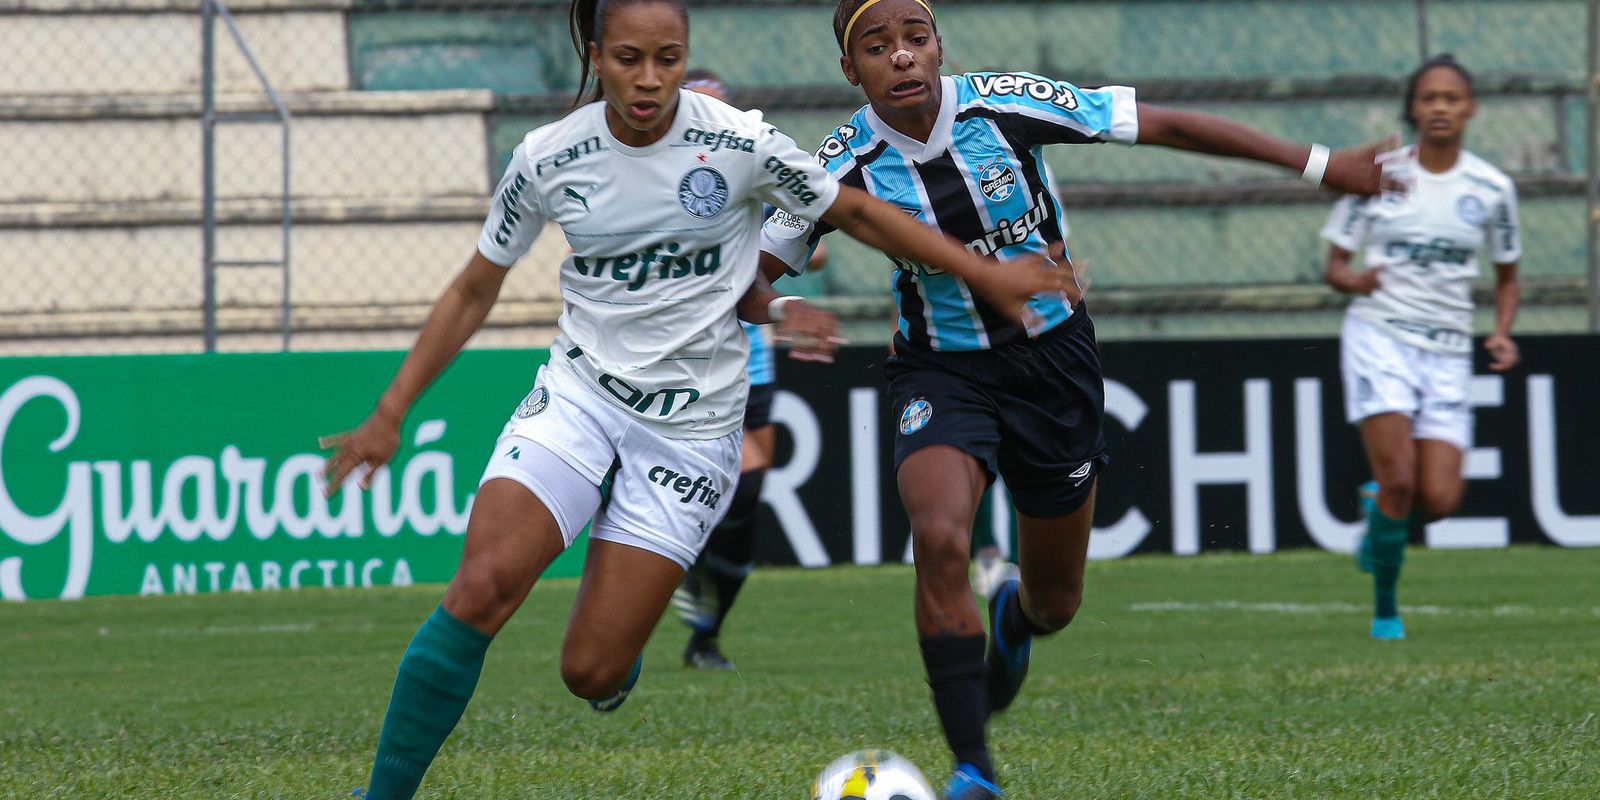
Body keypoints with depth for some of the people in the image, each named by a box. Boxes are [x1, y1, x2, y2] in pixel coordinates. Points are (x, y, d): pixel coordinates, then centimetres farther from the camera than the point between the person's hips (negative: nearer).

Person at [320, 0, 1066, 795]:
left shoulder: (740, 145, -11)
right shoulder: (548, 160, -5)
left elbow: (857, 213, 5)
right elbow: (472, 293, 8)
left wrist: (987, 276, 8)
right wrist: (389, 415, 5)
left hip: (690, 426, -1)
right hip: (577, 394, 1)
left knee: (591, 673, -8)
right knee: (479, 589, -24)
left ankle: (620, 631, 31)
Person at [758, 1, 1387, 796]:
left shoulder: (1004, 105, -18)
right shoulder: (846, 165, -16)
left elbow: (1165, 125, -13)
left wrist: (1318, 164, -13)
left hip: (1052, 360, 1)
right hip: (942, 372, -1)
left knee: (1056, 602, 10)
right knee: (939, 539, -29)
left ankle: (1012, 615, 51)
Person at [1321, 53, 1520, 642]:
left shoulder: (1491, 188, 4)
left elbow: (1507, 278, 16)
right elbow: (1334, 266, 5)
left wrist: (1502, 332, -3)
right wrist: (1354, 280, -19)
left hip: (1448, 351, 2)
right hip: (1378, 335, -2)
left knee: (1439, 500, -11)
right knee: (1400, 480, -17)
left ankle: (1379, 510, 24)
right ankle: (1384, 610, 1)